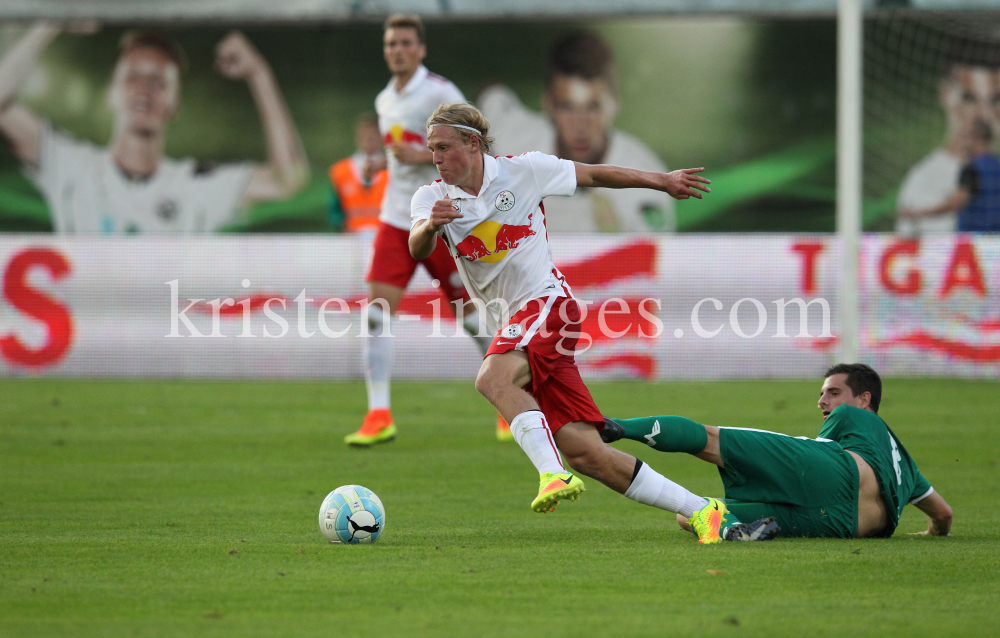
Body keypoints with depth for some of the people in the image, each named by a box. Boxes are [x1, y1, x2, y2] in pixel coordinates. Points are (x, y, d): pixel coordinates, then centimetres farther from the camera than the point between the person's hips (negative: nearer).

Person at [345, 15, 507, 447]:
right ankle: (379, 416, -9)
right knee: (377, 310, -9)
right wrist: (383, 163, 6)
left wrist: (423, 155, -21)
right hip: (396, 219, 6)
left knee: (470, 313, 1)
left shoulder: (439, 92, -10)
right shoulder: (385, 101, 12)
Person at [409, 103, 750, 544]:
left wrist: (661, 181, 16)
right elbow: (418, 249, -13)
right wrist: (430, 226, -36)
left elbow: (592, 174, 11)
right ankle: (699, 510, -1)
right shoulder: (432, 197, 6)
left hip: (547, 301, -4)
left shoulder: (520, 172, 0)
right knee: (582, 451, -6)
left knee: (493, 377, -34)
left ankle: (554, 474, -39)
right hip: (512, 324, 4)